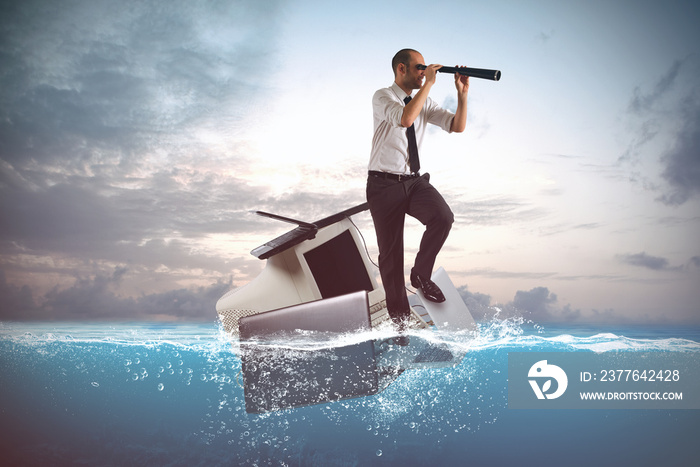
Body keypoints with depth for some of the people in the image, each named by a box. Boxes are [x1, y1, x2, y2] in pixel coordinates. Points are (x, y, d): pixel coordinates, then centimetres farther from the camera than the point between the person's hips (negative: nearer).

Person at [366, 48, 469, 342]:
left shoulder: (425, 102, 10)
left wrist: (462, 93, -8)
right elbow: (405, 119, -27)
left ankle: (421, 276, -1)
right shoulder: (382, 97, -7)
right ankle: (399, 317, 21)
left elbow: (458, 126, 4)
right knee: (390, 253, 3)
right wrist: (429, 83, -21)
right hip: (385, 184, -4)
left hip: (415, 181, 4)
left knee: (443, 217, -26)